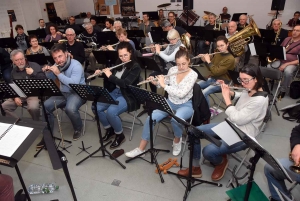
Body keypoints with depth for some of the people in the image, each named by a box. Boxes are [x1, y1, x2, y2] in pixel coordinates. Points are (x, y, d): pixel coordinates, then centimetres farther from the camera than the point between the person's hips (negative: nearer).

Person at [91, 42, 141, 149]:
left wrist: (110, 75, -19)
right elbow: (110, 79, 19)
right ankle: (109, 130, 11)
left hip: (128, 96, -7)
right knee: (96, 107, -11)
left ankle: (120, 135, -4)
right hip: (114, 92, 7)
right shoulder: (118, 64, 7)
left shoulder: (135, 67, -13)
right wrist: (102, 72, 0)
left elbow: (125, 84, -24)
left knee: (111, 112, -30)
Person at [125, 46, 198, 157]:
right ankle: (141, 148, -4)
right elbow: (165, 84, 13)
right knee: (151, 118, -18)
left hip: (185, 105, -4)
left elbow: (181, 94, -27)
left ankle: (177, 140, -3)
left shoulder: (193, 75, -16)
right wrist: (155, 82, -8)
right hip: (170, 102, 4)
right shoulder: (172, 70, -2)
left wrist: (164, 85, -26)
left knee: (176, 119, -38)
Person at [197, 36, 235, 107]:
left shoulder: (230, 59, -17)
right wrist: (204, 61, -3)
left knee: (204, 93, -29)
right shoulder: (217, 55, 5)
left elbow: (216, 71, -23)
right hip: (212, 78, 7)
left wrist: (208, 61, -16)